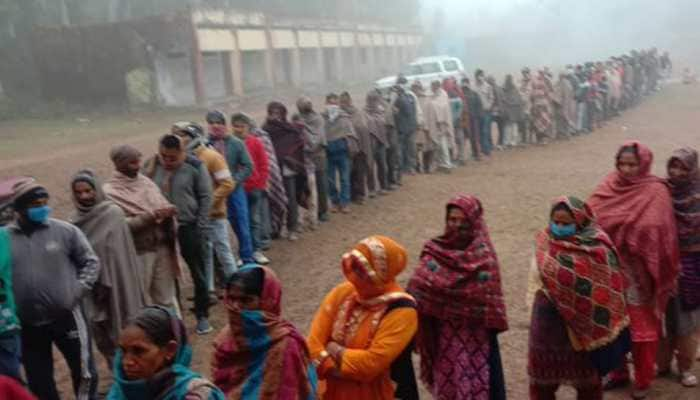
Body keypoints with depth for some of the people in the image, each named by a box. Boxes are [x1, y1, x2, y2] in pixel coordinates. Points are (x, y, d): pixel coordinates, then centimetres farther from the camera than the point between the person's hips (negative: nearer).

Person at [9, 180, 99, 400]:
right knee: (39, 381, 15)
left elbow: (90, 262, 3)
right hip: (28, 324, 1)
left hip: (66, 316, -1)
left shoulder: (65, 231, -4)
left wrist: (77, 292, -8)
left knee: (84, 372, 10)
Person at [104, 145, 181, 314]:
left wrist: (168, 211, -10)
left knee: (166, 298, 13)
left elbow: (163, 205, 13)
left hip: (162, 248, 5)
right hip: (137, 253, -4)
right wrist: (151, 216, -20)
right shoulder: (110, 191, -7)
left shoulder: (145, 181, 8)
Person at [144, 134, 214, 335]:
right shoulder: (151, 166, -2)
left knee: (198, 274, 7)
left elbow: (205, 197, -7)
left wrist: (201, 228, -9)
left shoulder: (194, 166, -9)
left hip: (189, 228, -2)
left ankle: (202, 316, 21)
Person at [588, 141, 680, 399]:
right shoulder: (610, 185, 3)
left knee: (642, 325, 7)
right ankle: (618, 371, 33)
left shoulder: (655, 192, -11)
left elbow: (658, 233, -16)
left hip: (639, 272, -4)